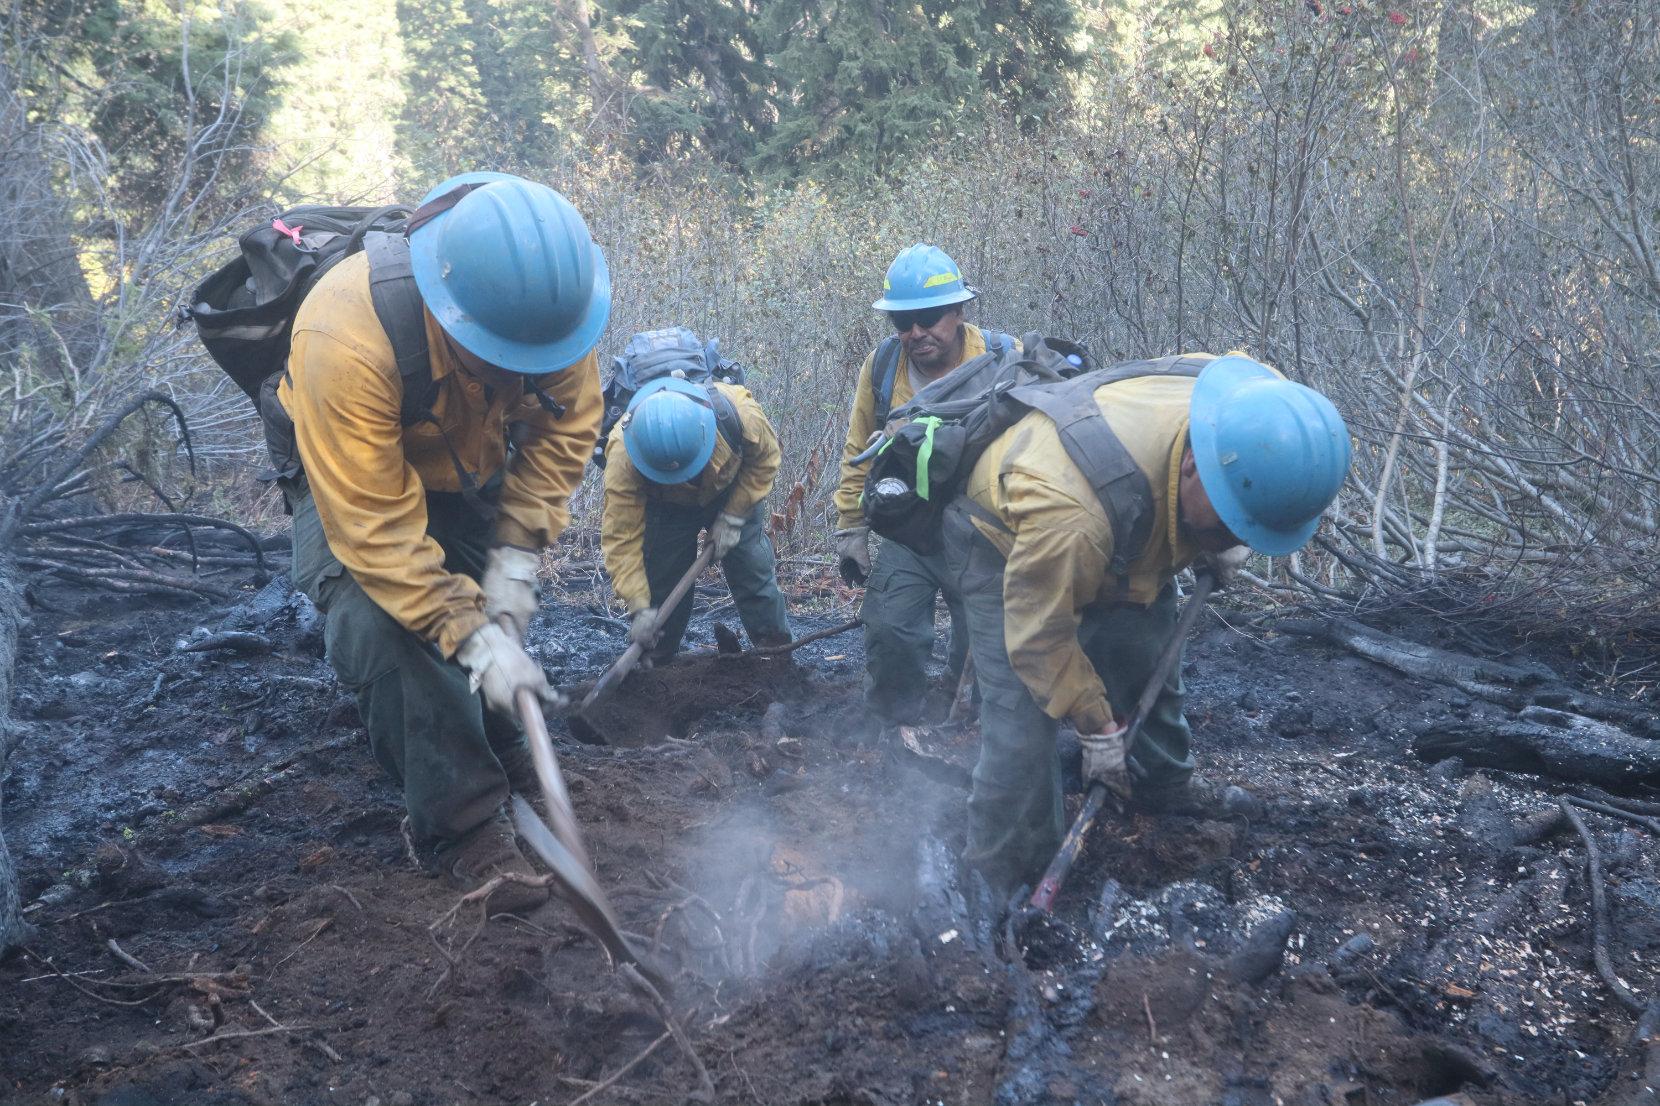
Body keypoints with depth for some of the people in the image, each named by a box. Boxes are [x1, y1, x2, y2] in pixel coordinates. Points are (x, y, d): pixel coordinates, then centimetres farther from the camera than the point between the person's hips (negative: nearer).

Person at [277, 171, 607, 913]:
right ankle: (464, 827, -18)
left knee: (497, 613, -1)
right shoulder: (344, 339, -41)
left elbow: (564, 431, -14)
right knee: (381, 622, -28)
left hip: (470, 472, 5)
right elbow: (379, 531, -37)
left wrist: (514, 561, -20)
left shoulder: (552, 298, -27)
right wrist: (476, 642, -38)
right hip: (353, 477, -4)